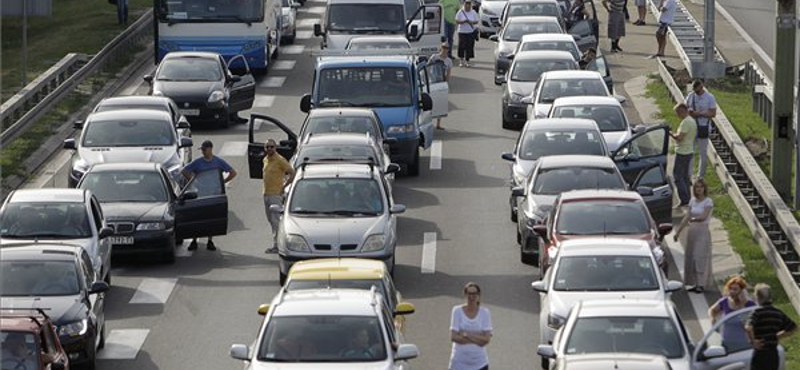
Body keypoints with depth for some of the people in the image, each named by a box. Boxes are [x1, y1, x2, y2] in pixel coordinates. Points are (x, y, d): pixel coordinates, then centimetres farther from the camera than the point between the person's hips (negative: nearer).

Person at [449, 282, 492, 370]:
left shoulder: (484, 312, -2)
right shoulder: (457, 311, -4)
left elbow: (486, 339, -9)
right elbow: (453, 337, -11)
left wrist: (466, 334, -17)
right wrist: (477, 340, -15)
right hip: (459, 363, -1)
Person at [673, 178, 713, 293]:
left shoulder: (708, 202, -6)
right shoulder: (693, 201, 11)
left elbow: (704, 216, -18)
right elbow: (687, 217, 12)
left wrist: (693, 219, -29)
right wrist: (678, 231, 10)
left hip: (702, 231, -6)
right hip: (692, 231, 6)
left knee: (700, 257, -8)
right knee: (690, 257, 4)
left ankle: (701, 285, -6)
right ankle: (695, 283, 9)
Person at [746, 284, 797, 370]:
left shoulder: (758, 312, -11)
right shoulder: (778, 313, 10)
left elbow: (748, 328, -29)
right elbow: (793, 328, 19)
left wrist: (752, 341, -14)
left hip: (760, 354, -7)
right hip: (774, 355, 7)